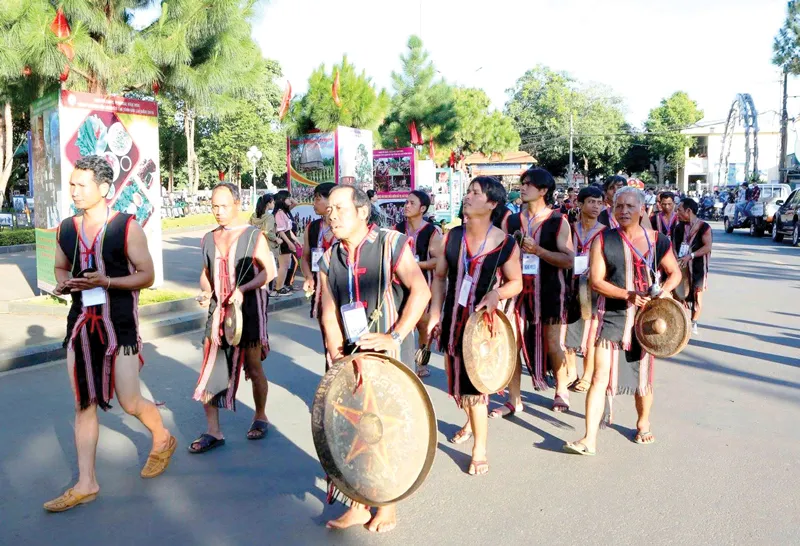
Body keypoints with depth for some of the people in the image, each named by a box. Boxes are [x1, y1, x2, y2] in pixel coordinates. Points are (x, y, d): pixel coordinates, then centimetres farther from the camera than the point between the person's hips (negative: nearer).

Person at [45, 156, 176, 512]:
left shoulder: (127, 227, -10)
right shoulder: (66, 229, 6)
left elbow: (147, 275, -8)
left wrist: (105, 281, -22)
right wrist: (63, 283, -3)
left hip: (119, 325, -5)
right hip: (80, 323, 5)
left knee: (130, 403, 1)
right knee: (84, 404, 7)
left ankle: (162, 440, 32)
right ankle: (85, 484, 16)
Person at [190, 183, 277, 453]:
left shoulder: (253, 236, -5)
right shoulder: (209, 238, 10)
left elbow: (269, 271, -10)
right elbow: (206, 272, 19)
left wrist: (243, 289, -23)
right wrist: (205, 291, -3)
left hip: (249, 309, -4)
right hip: (218, 309, 5)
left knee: (253, 368, 6)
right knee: (210, 369, 0)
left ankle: (260, 416, 29)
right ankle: (213, 432, 8)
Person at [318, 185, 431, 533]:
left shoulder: (390, 244, -9)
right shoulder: (330, 258, 6)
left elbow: (420, 291, -17)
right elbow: (329, 310, 4)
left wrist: (395, 337, -23)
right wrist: (337, 352, -9)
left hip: (390, 353, -4)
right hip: (352, 355, 5)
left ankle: (388, 505, 25)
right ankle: (358, 506, 24)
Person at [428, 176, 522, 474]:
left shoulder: (505, 243, -9)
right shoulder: (452, 236, 0)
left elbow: (516, 282, -2)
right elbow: (439, 277, 5)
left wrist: (497, 293, -22)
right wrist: (435, 314, 0)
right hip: (454, 317, 4)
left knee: (475, 381, -5)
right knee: (458, 376, 16)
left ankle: (480, 449, 11)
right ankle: (470, 422, 45)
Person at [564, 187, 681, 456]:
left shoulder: (658, 240, 2)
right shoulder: (603, 240, -3)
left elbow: (675, 273, 12)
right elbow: (596, 281, -9)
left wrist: (664, 291, -9)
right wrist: (628, 295, -21)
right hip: (612, 316, -1)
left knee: (644, 376, 14)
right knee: (599, 377, -8)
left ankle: (643, 423, 40)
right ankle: (589, 440, -6)